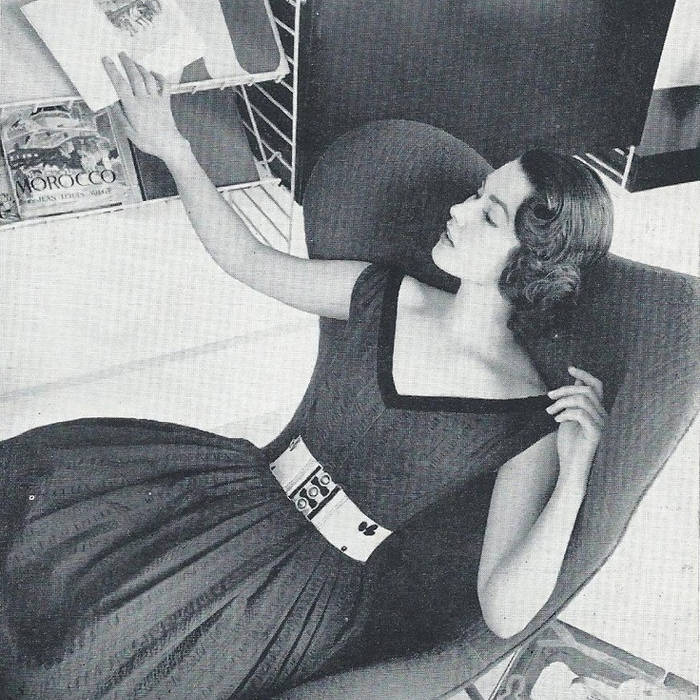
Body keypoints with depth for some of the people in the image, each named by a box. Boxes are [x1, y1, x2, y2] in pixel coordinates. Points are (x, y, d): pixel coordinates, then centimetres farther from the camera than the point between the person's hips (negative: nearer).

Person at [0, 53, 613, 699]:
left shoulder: (530, 423, -14)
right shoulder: (388, 297, -1)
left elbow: (503, 614, -17)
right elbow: (248, 259, 10)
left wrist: (572, 482, -29)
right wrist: (172, 149, 3)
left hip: (319, 583, -4)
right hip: (254, 488, 5)